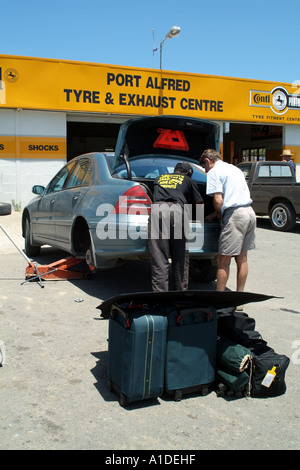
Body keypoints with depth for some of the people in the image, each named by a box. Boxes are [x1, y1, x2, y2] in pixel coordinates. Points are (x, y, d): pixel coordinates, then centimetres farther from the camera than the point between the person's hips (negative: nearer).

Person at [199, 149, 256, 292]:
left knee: (223, 261, -1)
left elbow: (218, 200, -14)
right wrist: (214, 214, 24)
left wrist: (219, 213, 7)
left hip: (235, 215, -9)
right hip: (250, 212, 9)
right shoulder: (235, 169, 24)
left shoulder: (214, 172, -3)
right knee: (242, 258, 16)